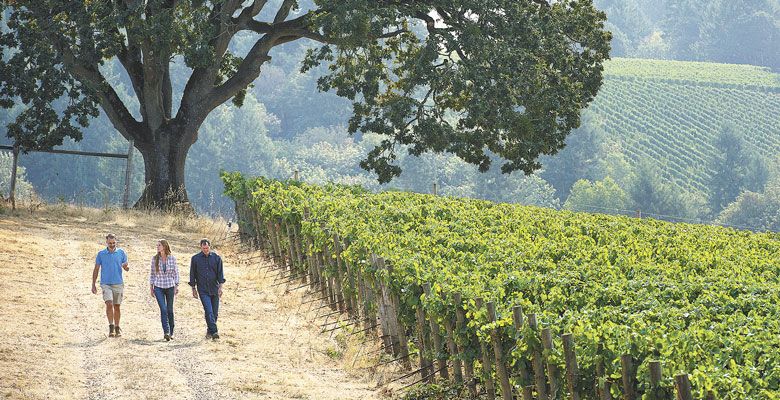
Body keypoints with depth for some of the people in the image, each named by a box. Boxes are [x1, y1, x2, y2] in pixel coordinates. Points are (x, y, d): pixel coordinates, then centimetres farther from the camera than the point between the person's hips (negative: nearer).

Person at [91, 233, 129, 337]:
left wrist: (126, 267, -16)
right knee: (109, 304, -18)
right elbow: (96, 270, 8)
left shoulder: (121, 253, 6)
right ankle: (111, 327, -18)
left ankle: (117, 328, 18)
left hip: (118, 283, 1)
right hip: (106, 284, -1)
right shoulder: (101, 254, 4)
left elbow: (126, 267, 9)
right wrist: (93, 285, 5)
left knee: (117, 306, 7)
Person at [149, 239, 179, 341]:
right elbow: (152, 273, 7)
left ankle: (171, 332, 19)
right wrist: (151, 287, 5)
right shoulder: (155, 259, 1)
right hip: (158, 287, 0)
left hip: (170, 286, 0)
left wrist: (176, 286, -1)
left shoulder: (172, 258, -1)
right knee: (163, 309, -13)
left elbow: (176, 273, 4)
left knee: (169, 310, 7)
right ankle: (166, 332, -17)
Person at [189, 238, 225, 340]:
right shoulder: (195, 259, 3)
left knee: (215, 312, 5)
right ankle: (214, 331, -19)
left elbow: (220, 273, 3)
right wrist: (193, 289, 6)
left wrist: (220, 287, -8)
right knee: (209, 311, -15)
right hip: (203, 290, -2)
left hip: (214, 289, 2)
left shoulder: (217, 258, 4)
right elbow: (192, 274, 8)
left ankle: (209, 330, 21)